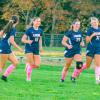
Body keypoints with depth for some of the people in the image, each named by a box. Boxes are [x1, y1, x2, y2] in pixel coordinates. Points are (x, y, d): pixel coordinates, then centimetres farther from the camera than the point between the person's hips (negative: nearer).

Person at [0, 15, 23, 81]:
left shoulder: (8, 27, 11)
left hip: (8, 49, 9)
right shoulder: (13, 29, -15)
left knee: (15, 62, 10)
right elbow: (11, 41, -21)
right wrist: (18, 48, -14)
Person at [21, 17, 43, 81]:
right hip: (29, 49, -5)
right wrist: (28, 41, -28)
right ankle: (28, 78, 8)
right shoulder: (29, 30, -10)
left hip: (36, 49, 5)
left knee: (37, 65, -3)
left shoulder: (40, 30, 4)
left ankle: (27, 65, 27)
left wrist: (40, 46, 9)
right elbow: (23, 39, -9)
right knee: (31, 64, -9)